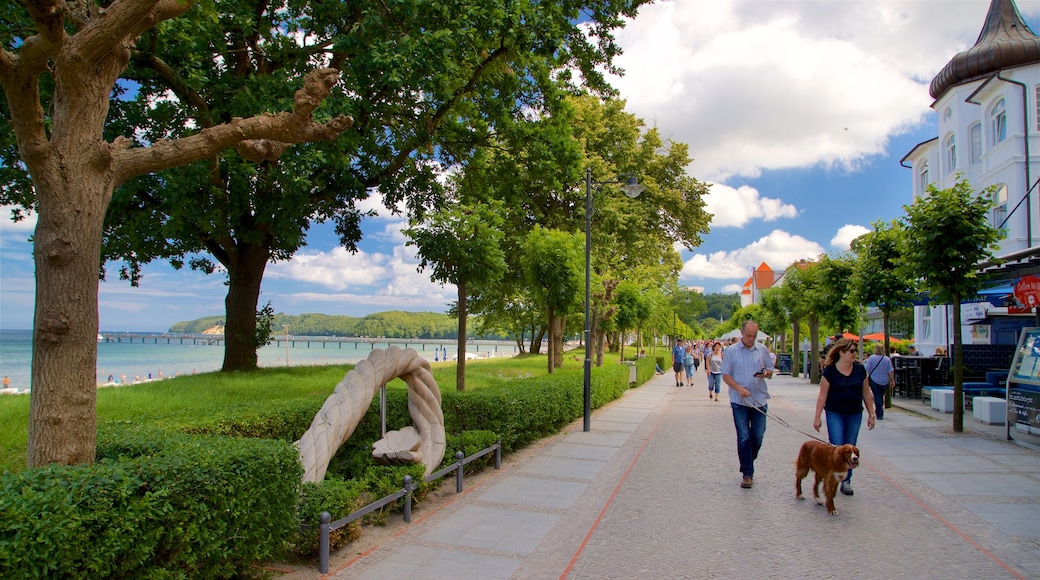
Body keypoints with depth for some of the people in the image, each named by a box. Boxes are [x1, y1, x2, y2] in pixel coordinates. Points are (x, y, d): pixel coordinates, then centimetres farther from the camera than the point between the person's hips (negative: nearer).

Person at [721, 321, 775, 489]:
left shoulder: (762, 350, 6)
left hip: (759, 400, 3)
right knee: (744, 437, 0)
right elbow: (726, 376, -3)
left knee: (758, 436, 7)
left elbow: (770, 370, 12)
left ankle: (748, 464, 31)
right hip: (740, 401, -3)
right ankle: (747, 473, 7)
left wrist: (765, 373, -12)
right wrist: (739, 388, -18)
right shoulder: (731, 351, -2)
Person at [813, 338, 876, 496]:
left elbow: (866, 393, 8)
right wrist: (817, 417, -6)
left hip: (855, 415, 3)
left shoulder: (860, 369, 0)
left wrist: (871, 414, 8)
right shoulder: (830, 371, -10)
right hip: (835, 414, -3)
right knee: (836, 447, -7)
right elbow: (822, 396, -5)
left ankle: (846, 481, 21)